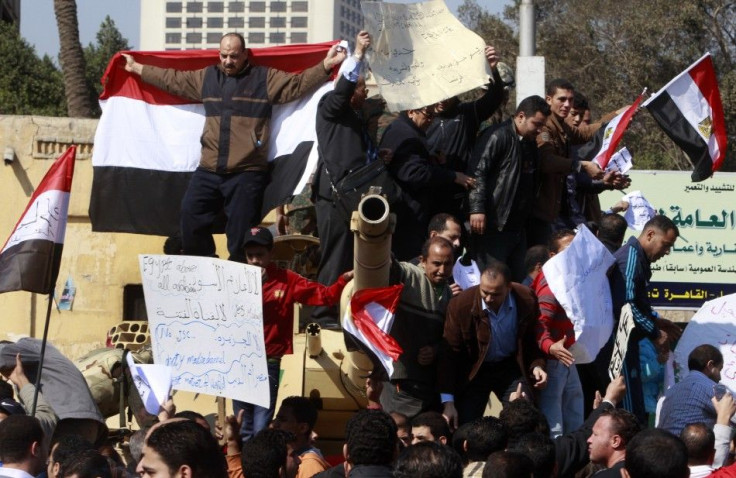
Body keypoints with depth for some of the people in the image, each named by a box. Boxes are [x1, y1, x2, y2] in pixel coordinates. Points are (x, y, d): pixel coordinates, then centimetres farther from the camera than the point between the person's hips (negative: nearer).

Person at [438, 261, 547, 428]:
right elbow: (449, 354, -16)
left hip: (511, 368, 1)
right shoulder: (461, 305, -22)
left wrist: (537, 365, -17)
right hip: (473, 370, -1)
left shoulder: (526, 300, -16)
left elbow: (532, 341, 3)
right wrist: (448, 402, -19)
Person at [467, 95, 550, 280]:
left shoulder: (530, 143, 19)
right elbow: (478, 173, -18)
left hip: (518, 228, 9)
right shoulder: (497, 137, -10)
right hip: (493, 226, -9)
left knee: (520, 281, 10)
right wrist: (477, 208, -26)